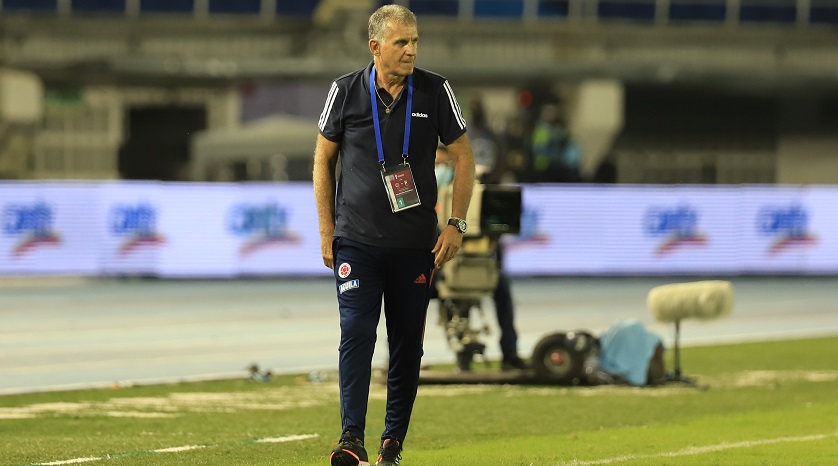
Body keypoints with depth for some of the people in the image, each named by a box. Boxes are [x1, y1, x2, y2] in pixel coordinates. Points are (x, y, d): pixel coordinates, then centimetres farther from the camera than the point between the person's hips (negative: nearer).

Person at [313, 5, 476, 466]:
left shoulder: (434, 91, -1)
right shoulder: (346, 91, -2)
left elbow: (463, 156, 7)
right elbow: (323, 158, 8)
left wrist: (456, 225, 0)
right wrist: (327, 230, 5)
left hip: (415, 244, 1)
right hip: (357, 239, -1)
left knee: (407, 341, 5)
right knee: (356, 332, -13)